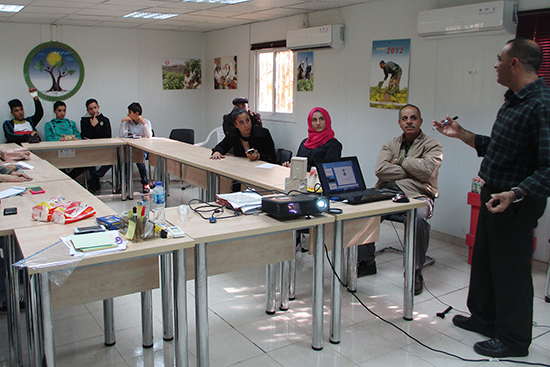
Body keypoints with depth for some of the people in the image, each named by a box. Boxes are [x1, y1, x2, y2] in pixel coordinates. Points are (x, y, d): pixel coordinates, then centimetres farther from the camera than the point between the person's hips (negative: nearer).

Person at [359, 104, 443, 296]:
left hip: (417, 193, -3)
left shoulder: (432, 145, 8)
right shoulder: (391, 144, 18)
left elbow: (426, 170, -13)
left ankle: (415, 271, -19)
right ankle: (365, 259, -7)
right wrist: (411, 172, -5)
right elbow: (380, 169, -1)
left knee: (419, 216, -36)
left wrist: (399, 161, -1)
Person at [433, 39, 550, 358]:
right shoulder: (514, 101, 12)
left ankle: (514, 339, 21)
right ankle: (484, 317, 39)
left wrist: (515, 194, -38)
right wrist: (460, 134, 20)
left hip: (516, 203, -10)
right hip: (494, 195, 10)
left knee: (511, 268, 3)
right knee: (484, 259, 21)